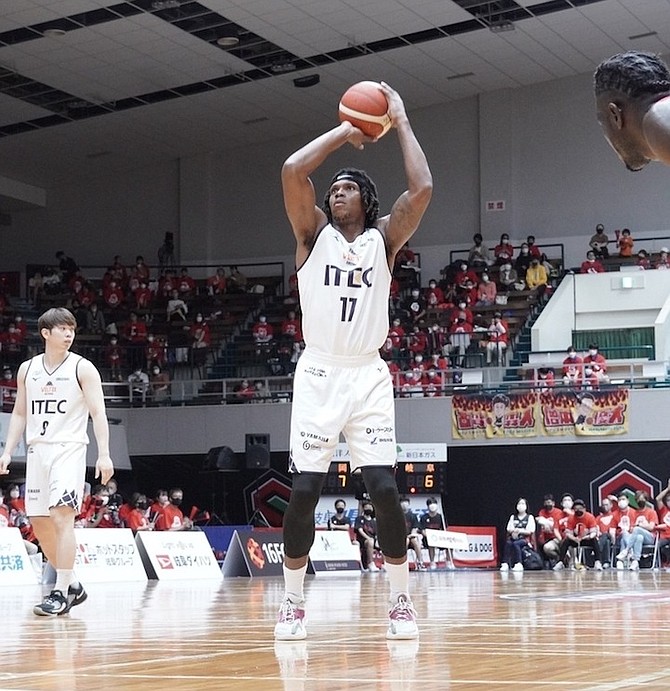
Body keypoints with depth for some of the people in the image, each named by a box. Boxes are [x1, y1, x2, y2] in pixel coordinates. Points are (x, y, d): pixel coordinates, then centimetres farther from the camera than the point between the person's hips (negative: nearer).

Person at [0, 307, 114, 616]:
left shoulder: (83, 368, -3)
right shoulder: (27, 369, 11)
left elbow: (98, 413, -7)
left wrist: (104, 455, -17)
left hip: (69, 449, -6)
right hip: (37, 450, 6)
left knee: (62, 515, -17)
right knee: (39, 521, 7)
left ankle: (61, 593, -15)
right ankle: (72, 585, 21)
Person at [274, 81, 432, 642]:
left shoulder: (383, 238, 7)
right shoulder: (314, 232, 7)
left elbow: (423, 188, -9)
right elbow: (293, 170, -10)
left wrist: (401, 122, -1)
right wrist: (344, 131, 0)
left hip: (369, 375, 0)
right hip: (319, 374, 0)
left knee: (384, 488, -8)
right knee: (305, 489, -6)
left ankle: (401, 601, 4)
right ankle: (293, 602, 7)